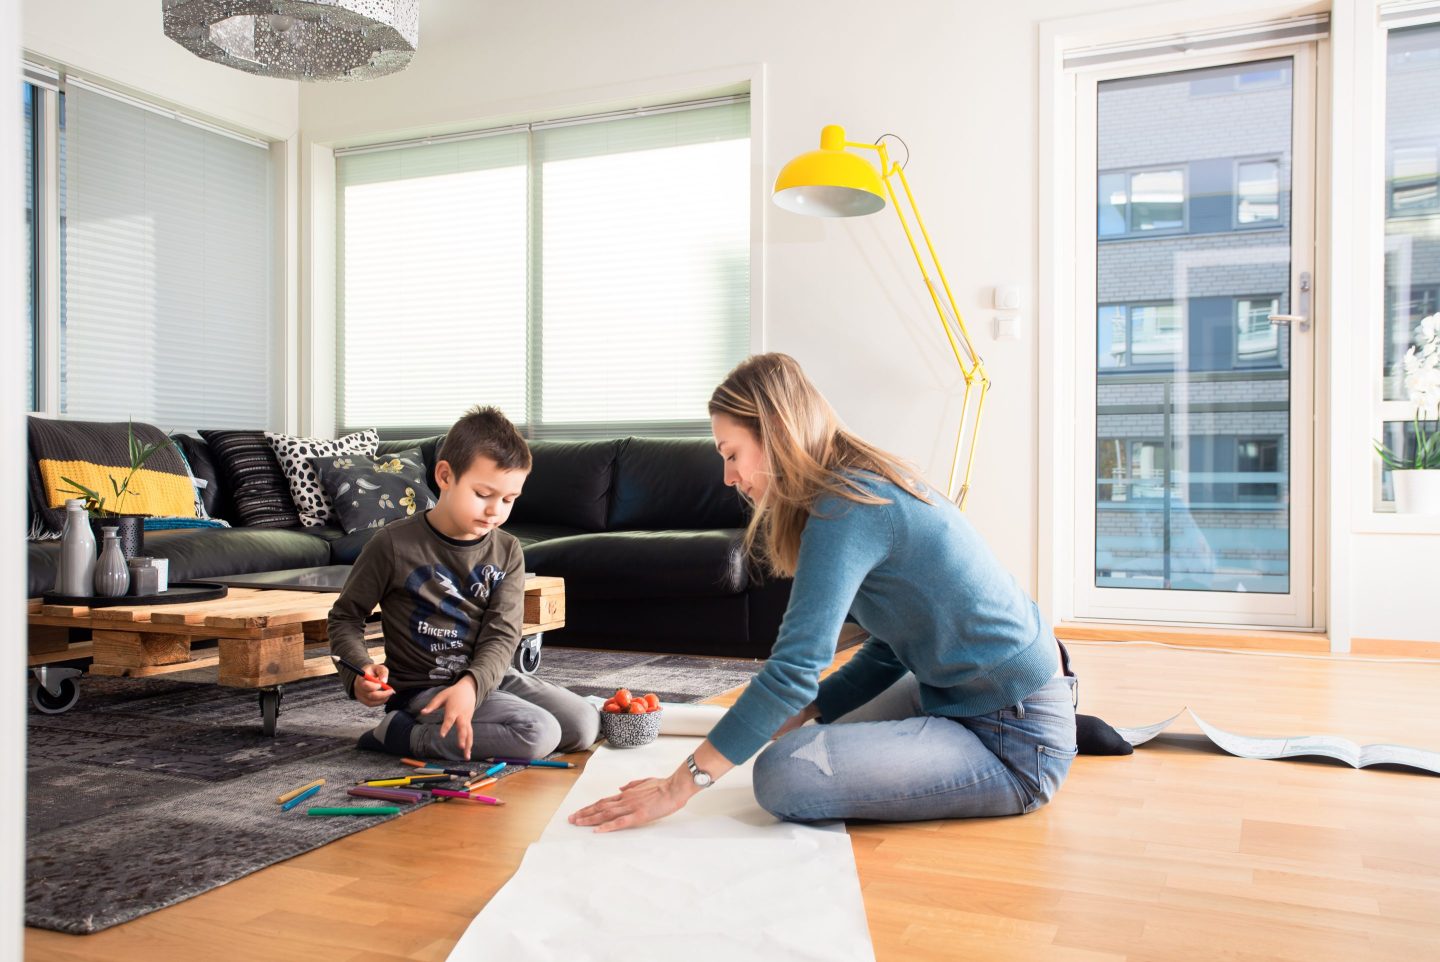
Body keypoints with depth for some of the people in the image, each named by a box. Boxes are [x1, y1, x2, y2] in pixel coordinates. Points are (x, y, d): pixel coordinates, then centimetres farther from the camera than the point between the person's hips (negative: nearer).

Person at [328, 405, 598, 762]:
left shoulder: (506, 551, 0)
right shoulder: (395, 544, -11)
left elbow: (502, 636, -8)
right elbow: (345, 616, 0)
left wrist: (471, 684, -28)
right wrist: (359, 672, -19)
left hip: (487, 676, 6)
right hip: (424, 689, -6)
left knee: (584, 725, -4)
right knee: (538, 734, -23)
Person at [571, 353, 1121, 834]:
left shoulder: (847, 507, -22)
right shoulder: (869, 483, 8)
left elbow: (793, 669, -27)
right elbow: (888, 652, 11)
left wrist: (678, 787, -22)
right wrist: (790, 720, 4)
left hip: (1016, 744, -9)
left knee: (783, 773, -22)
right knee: (812, 735, 28)